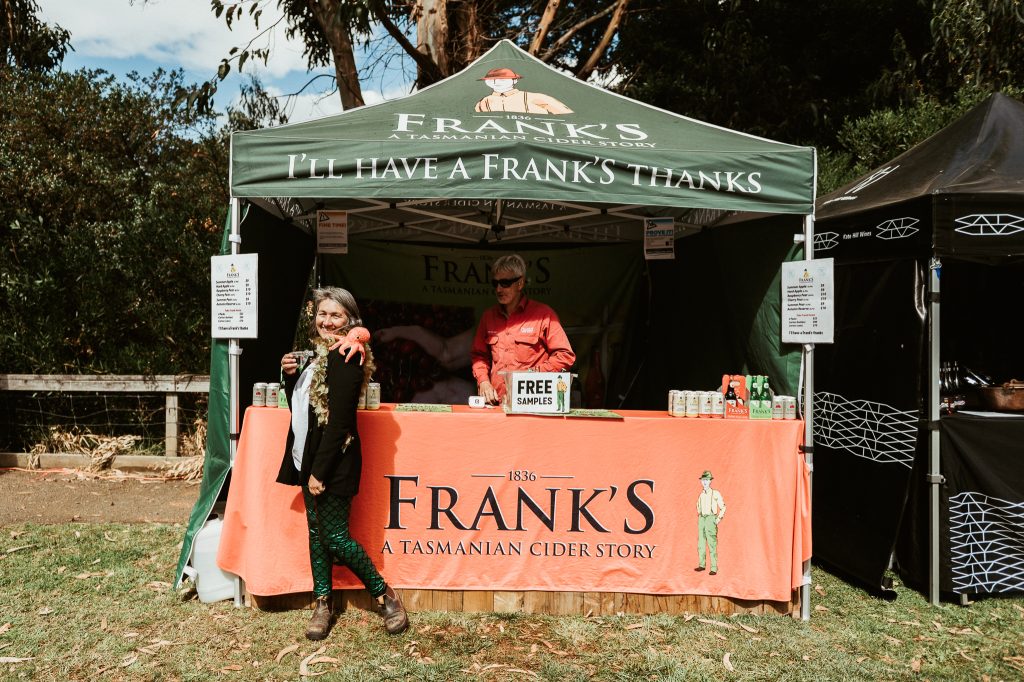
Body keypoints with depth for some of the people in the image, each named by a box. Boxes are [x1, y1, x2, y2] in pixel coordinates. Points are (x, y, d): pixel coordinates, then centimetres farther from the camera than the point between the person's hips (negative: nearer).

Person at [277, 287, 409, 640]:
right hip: (311, 457, 9)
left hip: (333, 460, -9)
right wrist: (290, 375, 1)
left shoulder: (345, 359, -16)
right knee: (316, 534, 13)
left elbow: (338, 421, -21)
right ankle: (322, 605, 24)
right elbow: (300, 406, 18)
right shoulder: (318, 353, 13)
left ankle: (386, 596, 12)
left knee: (336, 538, -3)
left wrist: (319, 471, -21)